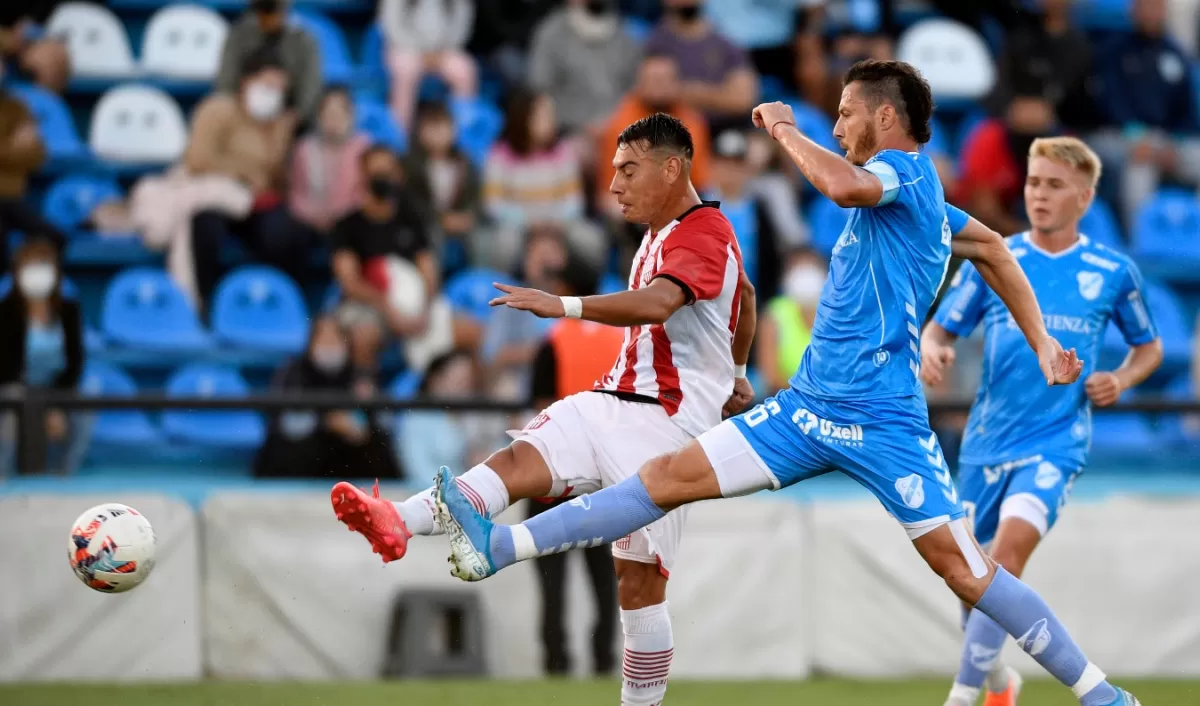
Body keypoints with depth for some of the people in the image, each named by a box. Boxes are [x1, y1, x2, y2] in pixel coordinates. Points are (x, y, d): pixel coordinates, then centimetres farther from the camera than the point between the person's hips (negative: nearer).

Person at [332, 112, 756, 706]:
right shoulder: (660, 234, 20)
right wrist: (734, 374, 50)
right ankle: (398, 523, -43)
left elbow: (656, 304, -33)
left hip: (665, 423, -8)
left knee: (639, 583, -7)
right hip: (612, 403, 8)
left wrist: (564, 306, -43)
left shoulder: (704, 235, -11)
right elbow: (745, 296, 38)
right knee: (518, 461, -19)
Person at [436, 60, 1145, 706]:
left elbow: (844, 186, -34)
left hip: (881, 421, -9)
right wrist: (1040, 341, 31)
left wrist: (787, 129, -16)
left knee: (965, 568, -11)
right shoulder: (911, 190, 18)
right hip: (808, 407, 9)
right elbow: (994, 248, 31)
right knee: (671, 477, 2)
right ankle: (496, 548, -3)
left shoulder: (908, 170, -10)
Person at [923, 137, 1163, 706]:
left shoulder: (1113, 272, 3)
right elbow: (939, 329, 6)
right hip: (987, 441, 3)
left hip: (1057, 440, -3)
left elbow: (1148, 348, 17)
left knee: (1012, 542, -26)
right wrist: (932, 352, -17)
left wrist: (1120, 380, -3)